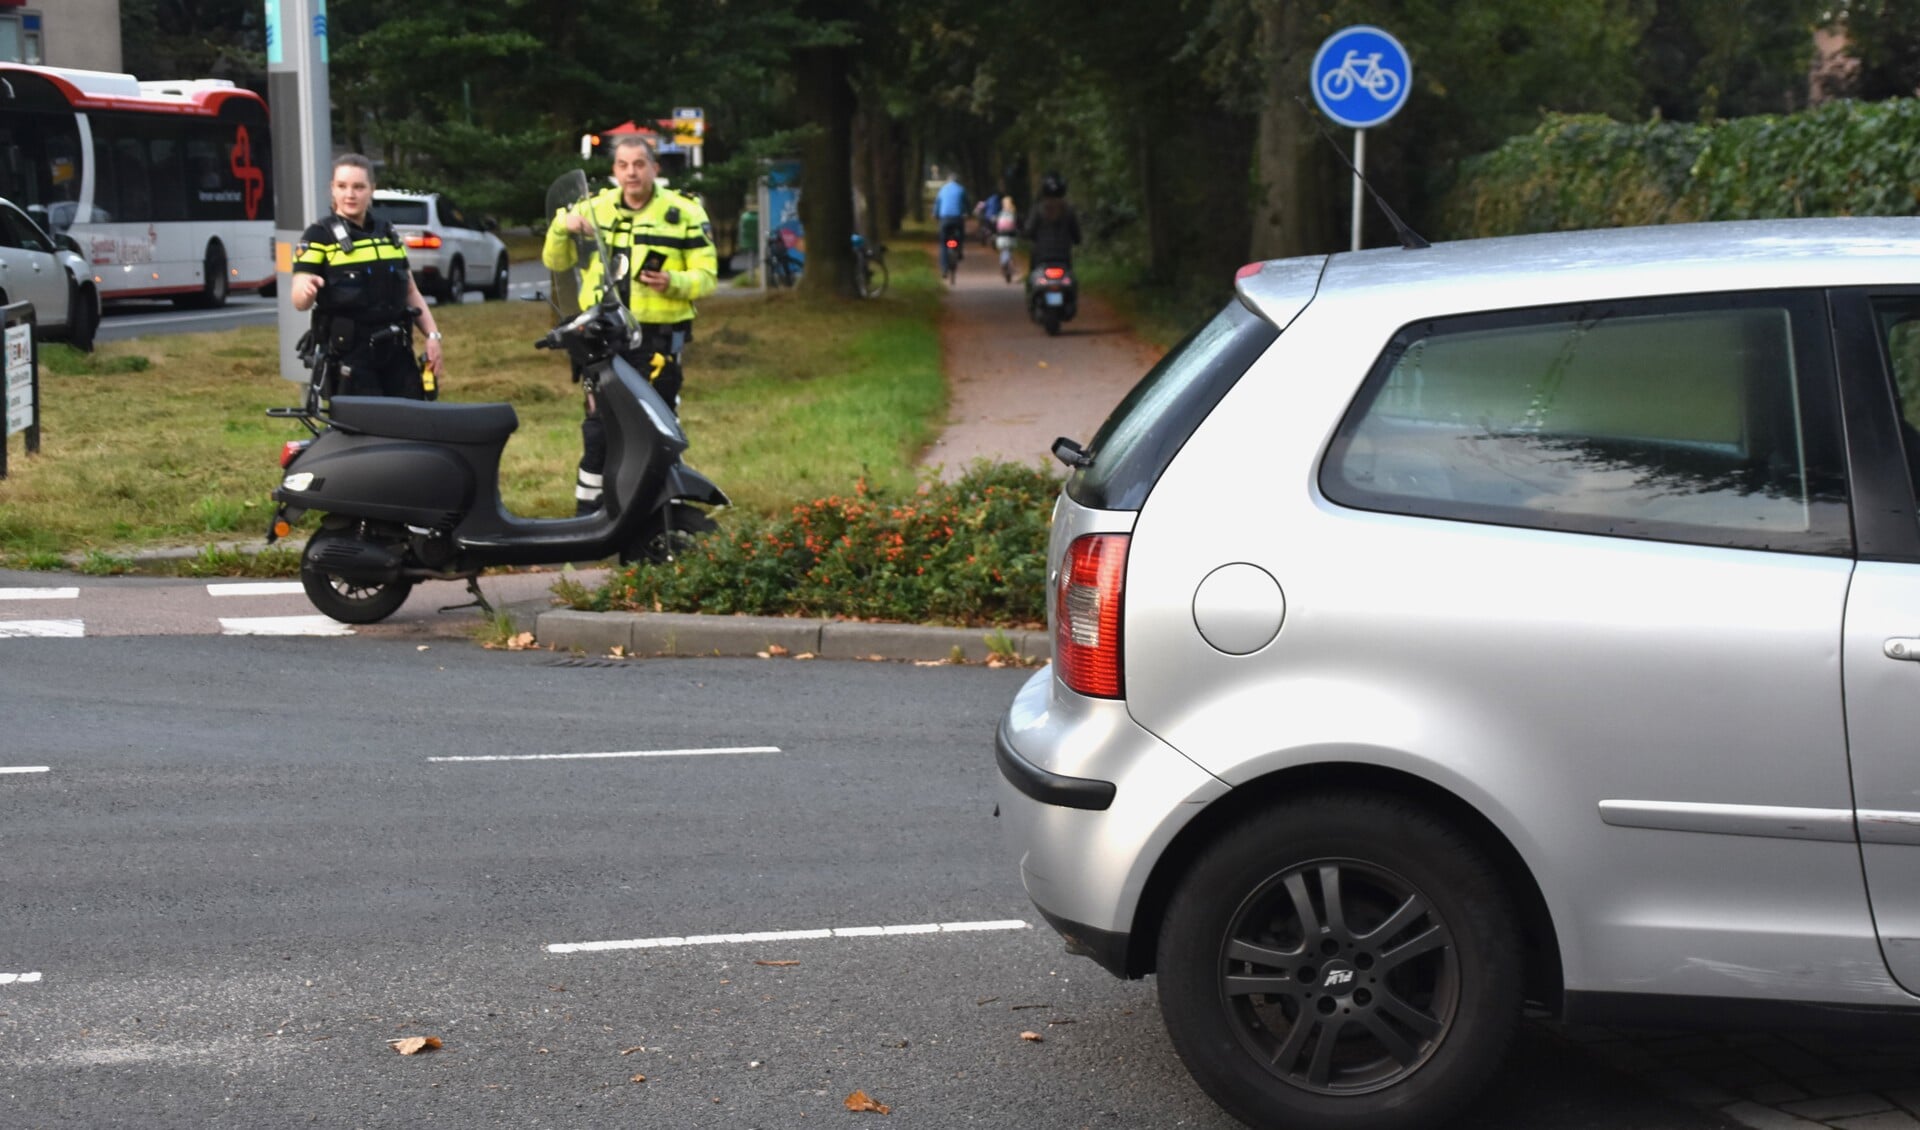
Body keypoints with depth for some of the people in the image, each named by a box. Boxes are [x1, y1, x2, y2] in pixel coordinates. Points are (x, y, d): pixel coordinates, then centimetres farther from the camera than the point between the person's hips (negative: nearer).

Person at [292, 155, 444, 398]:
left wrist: (433, 335, 6)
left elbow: (411, 293, 19)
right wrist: (306, 290, -34)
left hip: (396, 350, 5)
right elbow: (300, 302, -11)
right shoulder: (319, 236, -2)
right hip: (349, 352, -5)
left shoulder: (388, 234, 14)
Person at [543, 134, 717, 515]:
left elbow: (707, 277, 0)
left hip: (659, 339, -2)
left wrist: (674, 283, -21)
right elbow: (556, 262, 15)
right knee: (598, 430, 4)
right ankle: (587, 513, 11)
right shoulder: (593, 208, 11)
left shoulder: (684, 213, 1)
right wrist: (560, 227, -5)